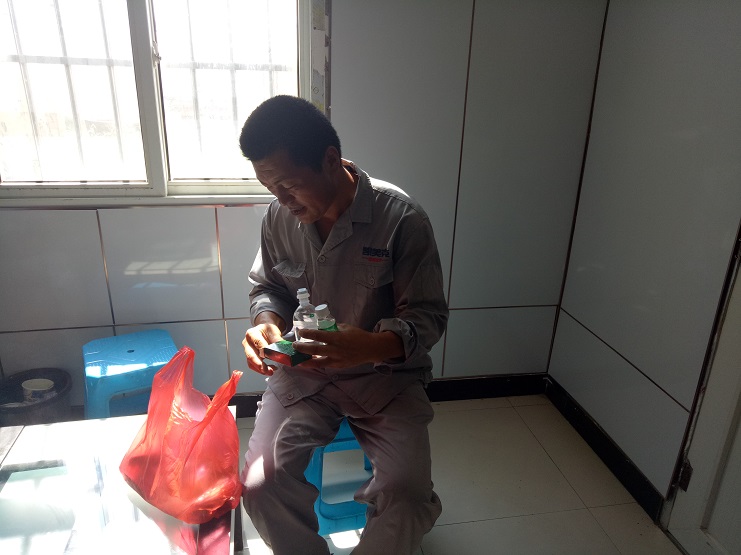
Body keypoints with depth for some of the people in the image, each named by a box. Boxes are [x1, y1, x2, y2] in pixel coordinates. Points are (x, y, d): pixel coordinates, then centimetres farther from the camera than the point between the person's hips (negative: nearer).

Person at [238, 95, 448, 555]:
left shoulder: (401, 218, -17)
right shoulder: (280, 217, -5)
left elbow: (428, 315, -12)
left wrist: (376, 346, -32)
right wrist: (267, 321, -12)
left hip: (385, 374, -2)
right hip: (302, 371, 3)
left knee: (407, 499, -20)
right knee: (259, 486, -15)